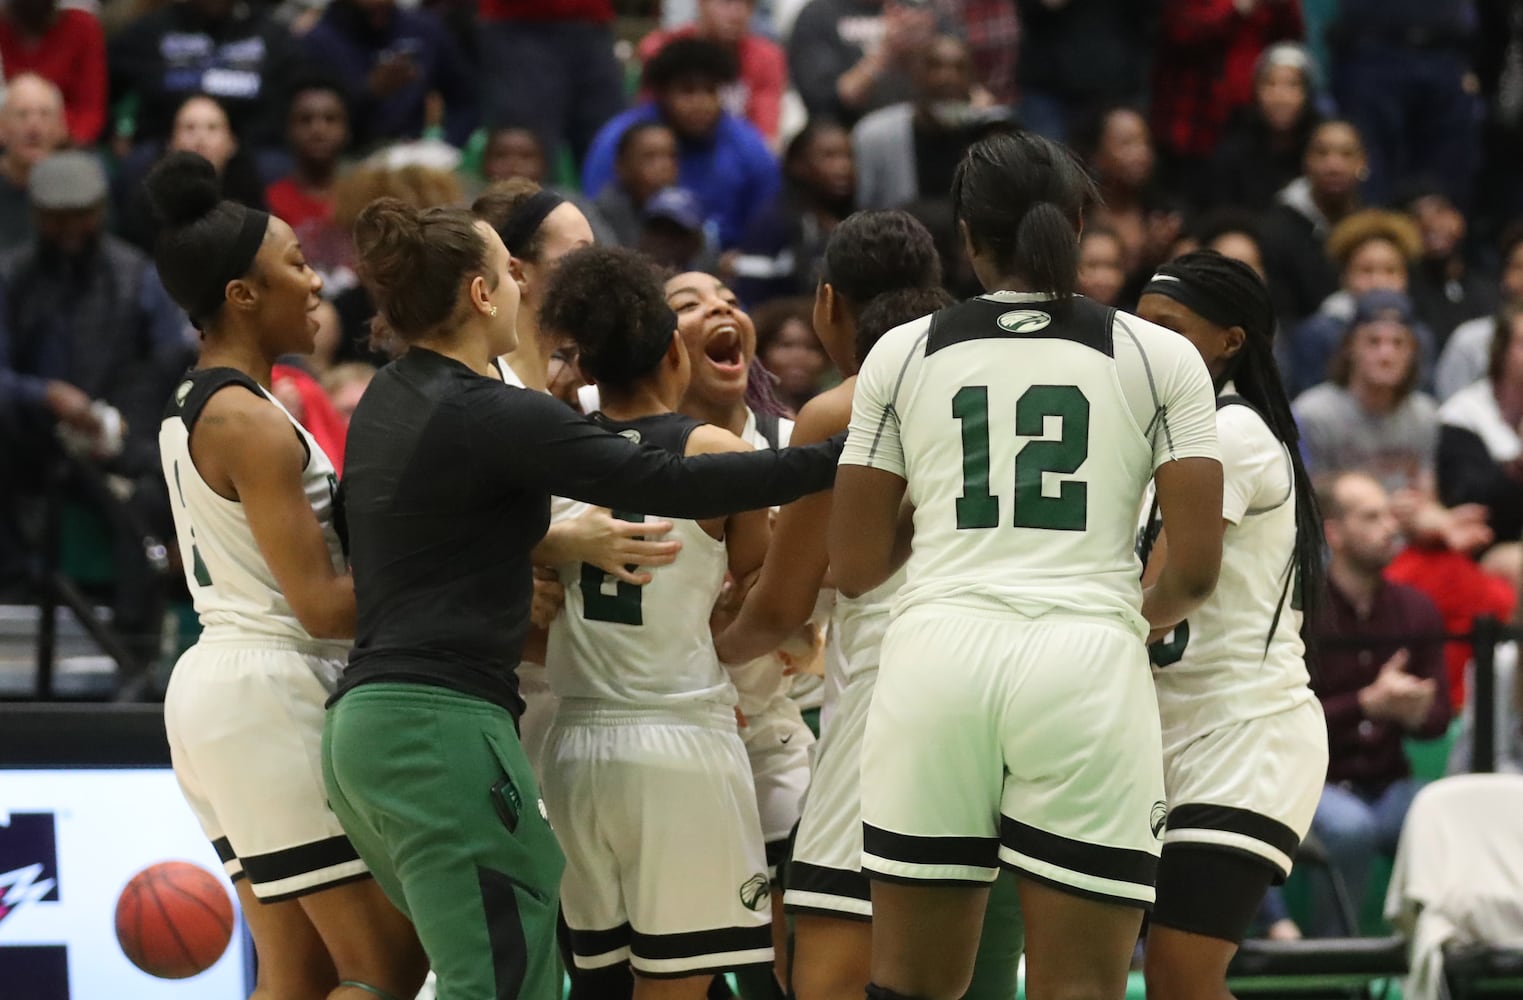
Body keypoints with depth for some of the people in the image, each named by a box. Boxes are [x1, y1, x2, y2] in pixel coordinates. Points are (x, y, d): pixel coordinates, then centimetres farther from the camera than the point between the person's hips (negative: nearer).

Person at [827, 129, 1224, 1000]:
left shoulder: (902, 354, 9)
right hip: (1087, 667, -1)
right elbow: (1196, 569, 1)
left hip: (938, 657, 2)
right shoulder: (1160, 357, 6)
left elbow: (854, 568, 11)